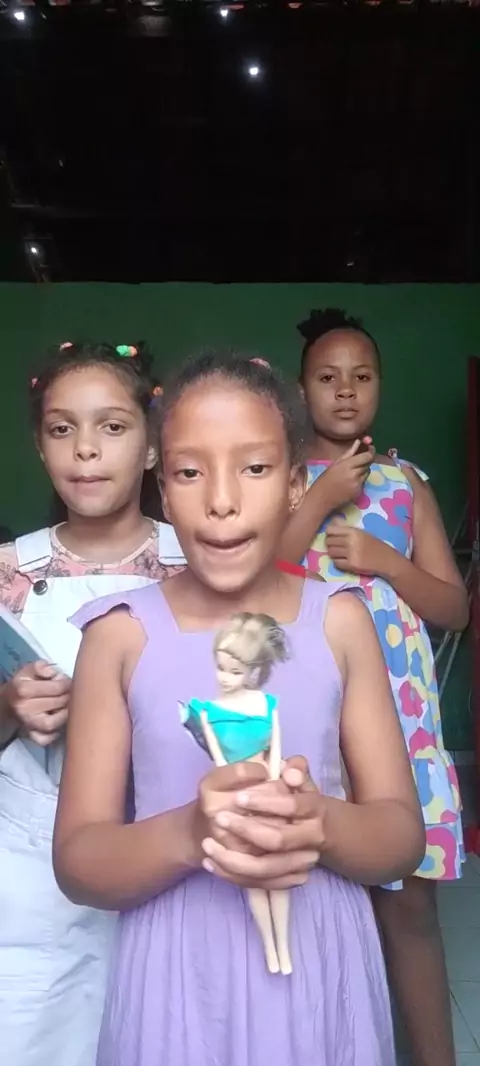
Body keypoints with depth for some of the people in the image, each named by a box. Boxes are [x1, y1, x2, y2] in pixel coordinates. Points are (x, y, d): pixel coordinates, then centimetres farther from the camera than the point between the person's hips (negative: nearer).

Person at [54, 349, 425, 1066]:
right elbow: (75, 860, -7)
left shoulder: (340, 621, -6)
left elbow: (404, 834, -2)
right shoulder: (122, 633, -9)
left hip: (320, 971, 1)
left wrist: (322, 825, -23)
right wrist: (190, 833, -26)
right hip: (178, 978, -1)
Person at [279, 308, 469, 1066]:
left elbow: (455, 607, 7)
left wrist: (381, 559, -9)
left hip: (398, 711, 1)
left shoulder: (405, 480, 9)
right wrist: (321, 500, -11)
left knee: (408, 900, 6)